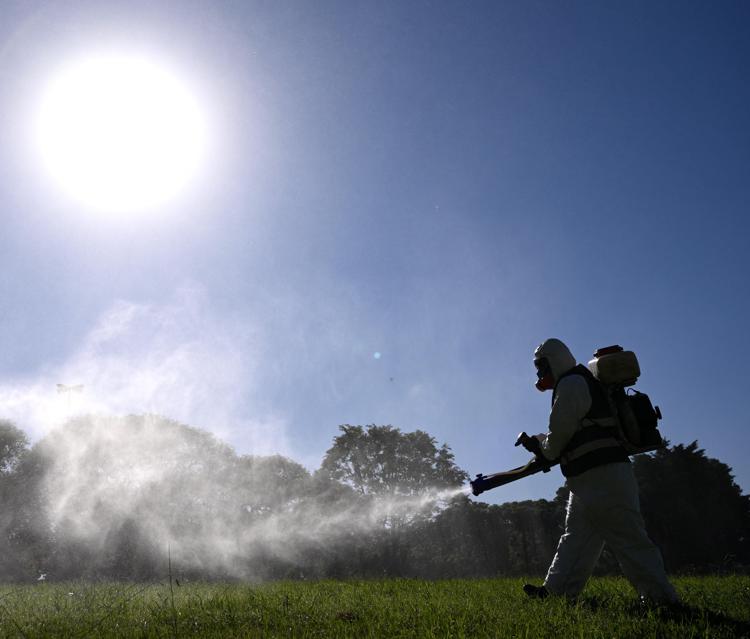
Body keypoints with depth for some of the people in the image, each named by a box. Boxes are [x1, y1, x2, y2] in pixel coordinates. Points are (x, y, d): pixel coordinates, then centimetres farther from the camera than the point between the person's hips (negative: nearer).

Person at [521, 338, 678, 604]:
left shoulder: (571, 384, -11)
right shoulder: (585, 384, 22)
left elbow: (560, 433, -12)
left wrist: (542, 449, 7)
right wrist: (540, 443, 16)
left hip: (601, 479, -11)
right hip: (595, 480, 11)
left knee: (628, 539, -7)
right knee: (576, 536, 12)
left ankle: (661, 598, -2)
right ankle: (557, 590, 17)